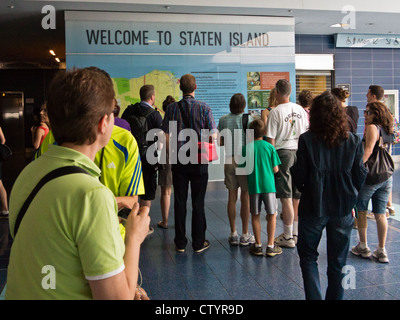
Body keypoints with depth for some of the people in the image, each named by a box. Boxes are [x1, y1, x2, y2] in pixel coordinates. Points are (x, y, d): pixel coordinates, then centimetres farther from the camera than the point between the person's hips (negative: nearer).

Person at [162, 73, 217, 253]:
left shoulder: (172, 108, -3)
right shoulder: (204, 108, -6)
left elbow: (167, 136, -4)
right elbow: (213, 136, -7)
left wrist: (172, 154, 11)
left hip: (179, 160, 1)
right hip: (199, 160, -1)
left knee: (180, 201, 9)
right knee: (198, 202, 7)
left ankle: (180, 243, 17)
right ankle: (199, 243, 15)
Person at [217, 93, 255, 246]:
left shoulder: (223, 120, 2)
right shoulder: (248, 119, -6)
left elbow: (220, 142, 5)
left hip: (229, 160, 3)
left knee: (232, 197, 9)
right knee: (245, 197, 3)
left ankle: (233, 234, 15)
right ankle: (245, 235, 10)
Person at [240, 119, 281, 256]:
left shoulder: (246, 148, -4)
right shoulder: (270, 147, -5)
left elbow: (244, 170, -1)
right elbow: (275, 169, -4)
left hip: (253, 186, 1)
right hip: (268, 185, -1)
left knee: (255, 216, 12)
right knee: (272, 215, 10)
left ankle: (258, 245, 18)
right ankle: (270, 246, 12)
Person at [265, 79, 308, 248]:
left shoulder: (275, 112, -9)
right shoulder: (300, 110, 7)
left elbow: (271, 140, -11)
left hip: (283, 153, -6)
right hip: (299, 152, 6)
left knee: (286, 197, 0)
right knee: (297, 196, 13)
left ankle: (288, 236, 8)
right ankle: (296, 233, 23)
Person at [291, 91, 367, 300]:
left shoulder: (306, 140, -13)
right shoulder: (353, 141, -6)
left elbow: (298, 178, -11)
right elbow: (361, 176, -1)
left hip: (314, 207, -2)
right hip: (343, 208, 3)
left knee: (308, 257, 15)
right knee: (337, 262, 17)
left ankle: (314, 297, 7)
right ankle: (335, 296, 29)